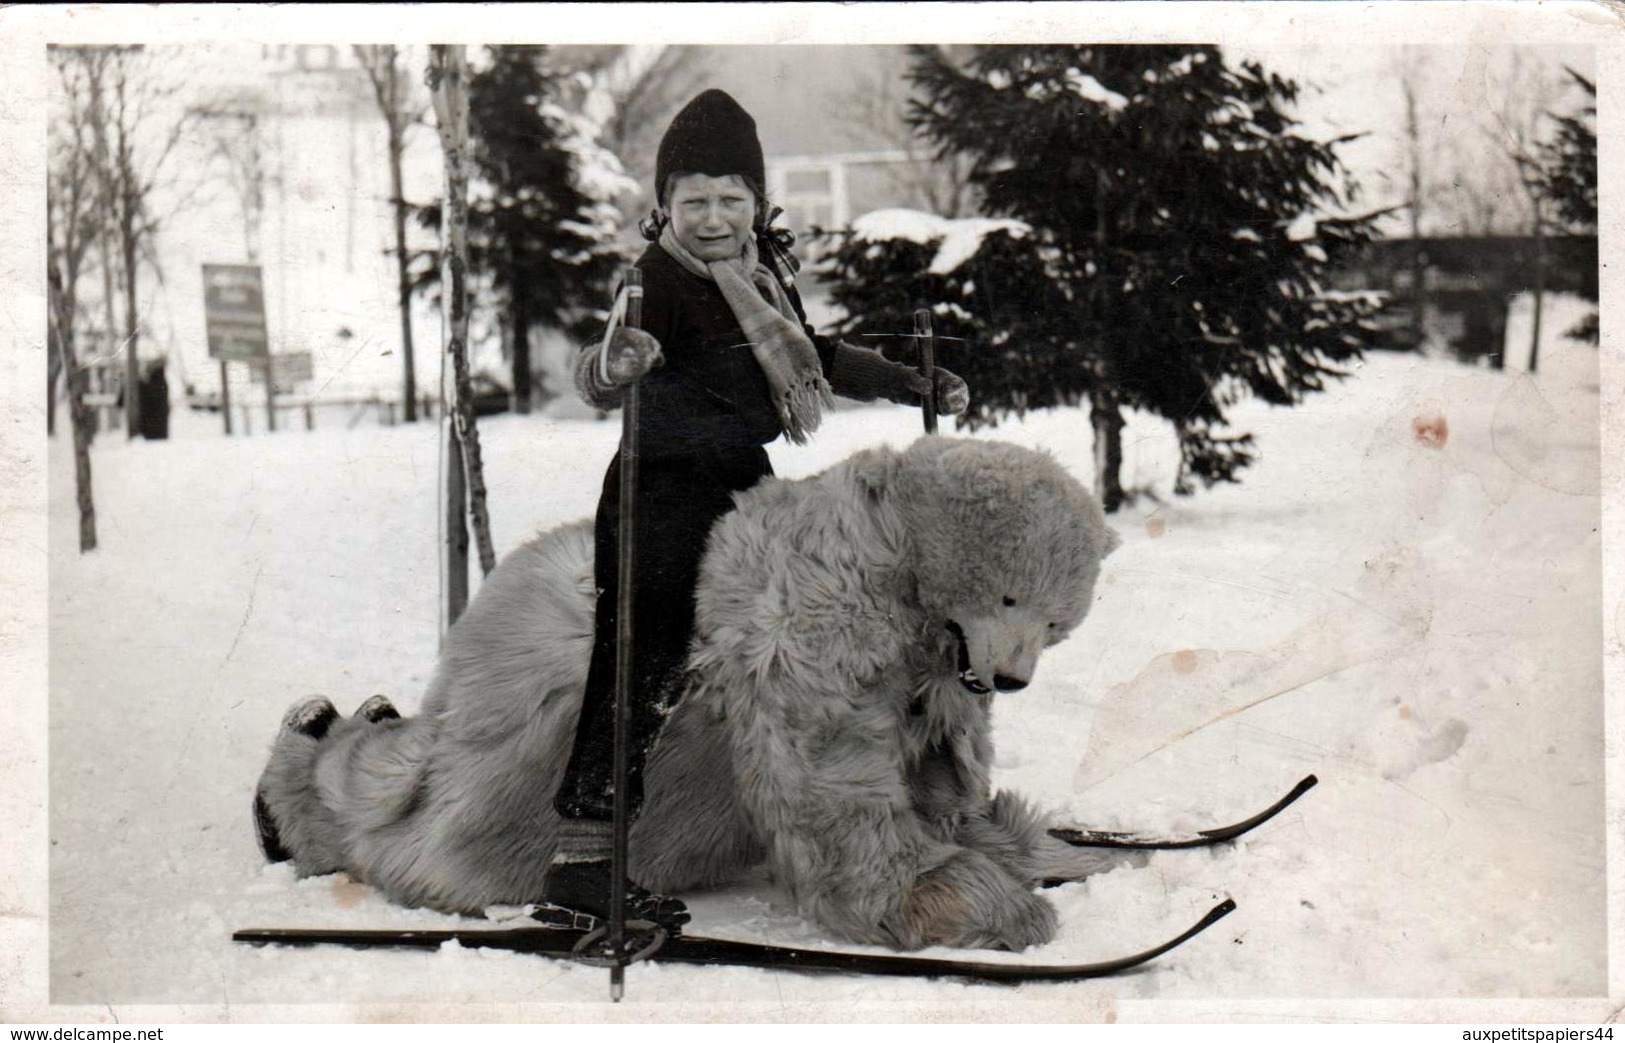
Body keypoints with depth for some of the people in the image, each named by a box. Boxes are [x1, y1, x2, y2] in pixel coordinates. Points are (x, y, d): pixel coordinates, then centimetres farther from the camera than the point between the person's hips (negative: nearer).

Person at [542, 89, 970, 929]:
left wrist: (912, 386, 28)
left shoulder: (766, 267, 9)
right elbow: (595, 377, -32)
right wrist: (616, 363, -56)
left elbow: (812, 357, 25)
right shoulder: (652, 278, -16)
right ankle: (581, 858, -5)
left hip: (742, 488, 8)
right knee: (643, 667, -10)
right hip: (663, 494, -8)